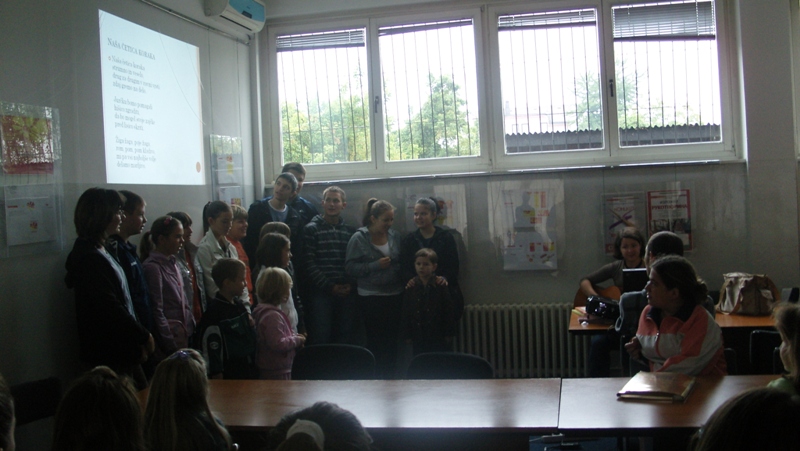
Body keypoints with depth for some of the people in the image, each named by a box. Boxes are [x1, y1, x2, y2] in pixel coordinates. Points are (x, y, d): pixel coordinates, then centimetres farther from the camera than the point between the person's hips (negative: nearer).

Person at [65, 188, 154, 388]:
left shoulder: (101, 253, 13)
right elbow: (110, 309, -22)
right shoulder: (90, 258, -18)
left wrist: (140, 336, 10)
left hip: (122, 351, 10)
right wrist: (144, 336, -11)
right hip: (110, 355, -10)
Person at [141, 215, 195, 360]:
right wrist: (171, 346, -15)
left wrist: (191, 325, 12)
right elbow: (156, 311, -15)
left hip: (183, 335, 8)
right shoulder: (153, 267, -13)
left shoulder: (172, 263, 12)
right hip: (170, 336, -8)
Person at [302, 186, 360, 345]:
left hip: (347, 293, 3)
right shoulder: (312, 229, 1)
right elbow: (309, 263, -7)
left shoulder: (350, 231, 12)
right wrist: (330, 286, -11)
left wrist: (351, 285, -6)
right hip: (321, 293, -3)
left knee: (346, 337, 5)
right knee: (321, 338, -3)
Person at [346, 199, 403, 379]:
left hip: (394, 295, 4)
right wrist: (375, 265, -18)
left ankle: (390, 375, 19)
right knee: (375, 339, 0)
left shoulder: (394, 236, 6)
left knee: (392, 337, 7)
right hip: (370, 297, -4)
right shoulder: (359, 238, -6)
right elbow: (350, 267, -11)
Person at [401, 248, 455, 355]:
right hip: (419, 335, 2)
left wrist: (449, 333, -6)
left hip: (439, 335, -2)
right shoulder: (411, 287, 0)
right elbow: (406, 313, 3)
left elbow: (448, 310, -5)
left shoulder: (440, 285, -6)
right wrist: (407, 334, 2)